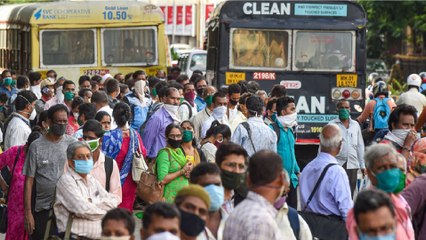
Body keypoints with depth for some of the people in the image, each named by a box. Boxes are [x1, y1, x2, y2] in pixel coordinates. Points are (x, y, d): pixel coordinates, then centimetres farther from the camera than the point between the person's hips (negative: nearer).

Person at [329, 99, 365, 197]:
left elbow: (360, 145, 16)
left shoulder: (355, 125, 14)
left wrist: (362, 165, 14)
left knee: (350, 194, 4)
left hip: (352, 164, 3)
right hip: (337, 164, -3)